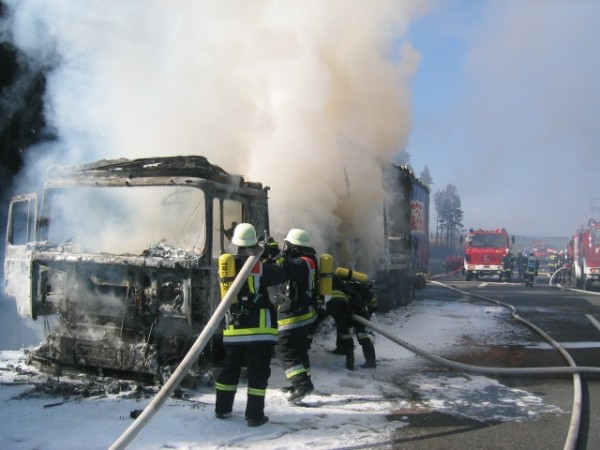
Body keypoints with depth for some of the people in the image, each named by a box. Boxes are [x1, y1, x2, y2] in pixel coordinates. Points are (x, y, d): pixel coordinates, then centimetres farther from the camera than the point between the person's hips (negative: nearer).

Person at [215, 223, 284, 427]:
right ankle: (254, 415, 2)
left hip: (233, 328, 5)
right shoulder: (258, 268, -14)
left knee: (230, 368, 19)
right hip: (258, 328, -5)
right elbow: (279, 274, -6)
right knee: (258, 371, 3)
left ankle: (222, 409, 26)